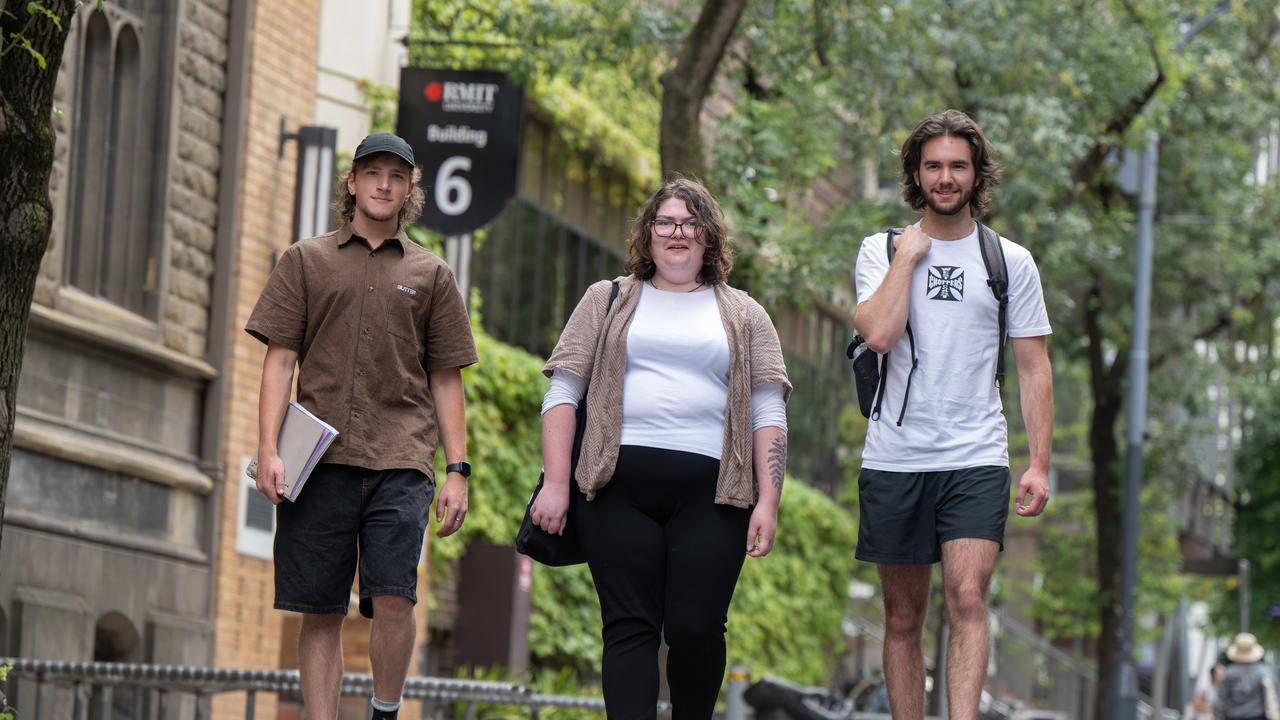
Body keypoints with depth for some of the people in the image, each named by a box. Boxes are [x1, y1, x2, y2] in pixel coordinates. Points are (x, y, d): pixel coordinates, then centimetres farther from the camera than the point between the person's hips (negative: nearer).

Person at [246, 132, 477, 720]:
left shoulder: (431, 275, 15)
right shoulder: (305, 261, 13)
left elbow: (445, 380, 15)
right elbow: (280, 359, 7)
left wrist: (457, 470, 6)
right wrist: (268, 451, -4)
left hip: (401, 460, 0)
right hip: (319, 463, 0)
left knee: (393, 597, -14)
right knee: (320, 610, 0)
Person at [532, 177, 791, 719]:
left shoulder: (743, 316, 18)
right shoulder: (608, 301, 17)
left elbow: (769, 412, 12)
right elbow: (563, 389, 10)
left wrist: (768, 502, 0)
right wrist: (556, 482, -1)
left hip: (708, 491, 0)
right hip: (620, 486, 0)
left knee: (696, 629, -7)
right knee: (630, 627, -8)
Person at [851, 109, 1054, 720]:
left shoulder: (1011, 262, 8)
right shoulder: (881, 251, 6)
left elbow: (1034, 369, 8)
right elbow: (878, 333, -13)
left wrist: (1040, 464, 0)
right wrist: (909, 254, -7)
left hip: (977, 461, -1)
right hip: (894, 461, 1)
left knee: (967, 598, -18)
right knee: (903, 616, 6)